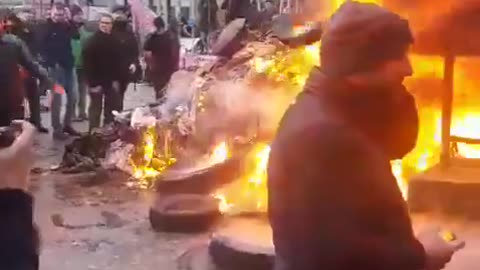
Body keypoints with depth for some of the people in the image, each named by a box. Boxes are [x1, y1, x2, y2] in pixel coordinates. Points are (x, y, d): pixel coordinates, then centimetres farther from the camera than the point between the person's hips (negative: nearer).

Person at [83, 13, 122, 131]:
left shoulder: (114, 41, 6)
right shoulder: (92, 41, -8)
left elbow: (118, 61, 9)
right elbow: (88, 63, -12)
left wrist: (116, 79, 1)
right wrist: (93, 83, -17)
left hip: (111, 81, 5)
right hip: (97, 82, -5)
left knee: (112, 110, 10)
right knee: (95, 109, 2)